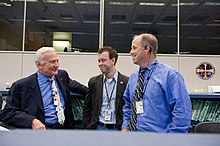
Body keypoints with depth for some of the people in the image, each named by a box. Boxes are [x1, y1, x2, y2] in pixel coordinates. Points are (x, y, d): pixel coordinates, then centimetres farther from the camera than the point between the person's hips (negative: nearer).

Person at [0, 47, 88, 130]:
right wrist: (32, 121, -22)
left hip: (64, 128, 4)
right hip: (42, 128, -4)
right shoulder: (21, 85, -6)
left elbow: (73, 85, 29)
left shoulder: (62, 75, 10)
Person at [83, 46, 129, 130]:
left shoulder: (126, 82, -6)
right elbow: (87, 108, 8)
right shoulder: (93, 82, 4)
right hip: (98, 128, 3)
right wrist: (87, 127, 2)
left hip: (117, 129, -2)